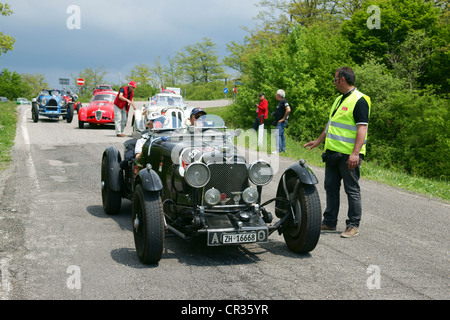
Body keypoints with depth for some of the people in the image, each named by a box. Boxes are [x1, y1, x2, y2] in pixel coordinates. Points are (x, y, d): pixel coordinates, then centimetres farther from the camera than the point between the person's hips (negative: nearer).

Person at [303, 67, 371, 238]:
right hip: (333, 153, 9)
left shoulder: (359, 101, -12)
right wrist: (318, 141, 28)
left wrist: (355, 153, -26)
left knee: (352, 190, 0)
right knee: (331, 187, 13)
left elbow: (362, 128, -19)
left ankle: (353, 225, 9)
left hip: (348, 155, -9)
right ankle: (329, 222, 23)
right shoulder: (339, 99, 17)